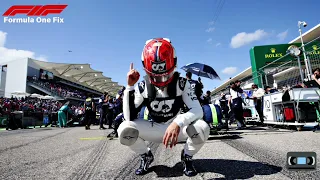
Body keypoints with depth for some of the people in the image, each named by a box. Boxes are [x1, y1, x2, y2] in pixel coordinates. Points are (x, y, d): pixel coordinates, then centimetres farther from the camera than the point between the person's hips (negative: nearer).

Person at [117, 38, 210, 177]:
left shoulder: (181, 84, -17)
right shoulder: (143, 87, -14)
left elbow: (198, 111, -26)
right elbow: (129, 117, -20)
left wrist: (178, 123, -45)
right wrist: (129, 87, -28)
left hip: (177, 128, 0)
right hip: (154, 129, 1)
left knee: (202, 128, -31)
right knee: (124, 129, -25)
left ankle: (187, 157, 4)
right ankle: (146, 156, 7)